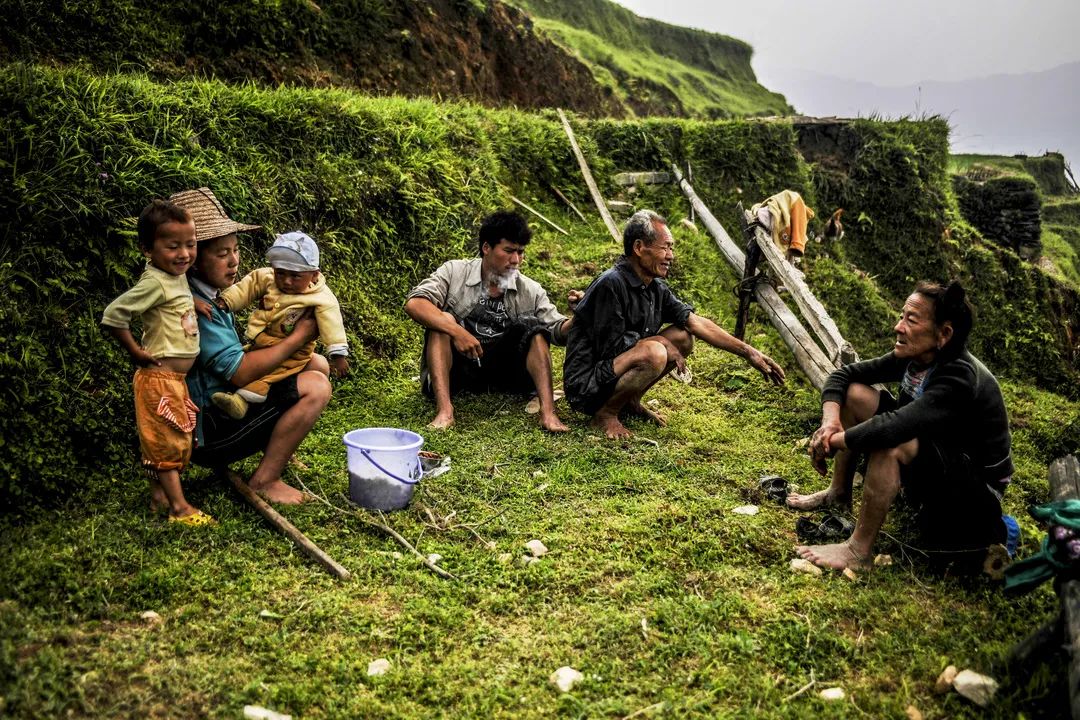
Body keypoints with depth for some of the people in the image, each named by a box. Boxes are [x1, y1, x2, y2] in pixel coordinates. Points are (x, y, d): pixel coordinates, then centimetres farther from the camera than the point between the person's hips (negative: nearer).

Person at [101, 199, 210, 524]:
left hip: (176, 378, 9)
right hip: (159, 379, -9)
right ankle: (179, 507, 7)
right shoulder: (154, 282, -21)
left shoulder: (178, 275, 6)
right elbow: (112, 315, -26)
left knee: (167, 440, 17)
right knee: (167, 440, 0)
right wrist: (135, 351, -16)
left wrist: (195, 303, 9)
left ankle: (158, 495, 30)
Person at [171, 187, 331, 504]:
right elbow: (239, 372, -26)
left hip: (226, 405, 10)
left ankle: (276, 452, 12)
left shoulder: (212, 294, 9)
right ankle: (264, 480, -11)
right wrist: (298, 337, -17)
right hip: (206, 431, -10)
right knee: (315, 387, -22)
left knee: (317, 364, 10)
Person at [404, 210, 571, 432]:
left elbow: (559, 330, -5)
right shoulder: (454, 272, -5)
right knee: (444, 320, -25)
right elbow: (413, 304, -19)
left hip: (503, 371, 2)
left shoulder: (530, 291, 3)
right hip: (456, 367, -2)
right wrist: (456, 331, -32)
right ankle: (444, 409, -39)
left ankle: (548, 412, -30)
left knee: (531, 327, -17)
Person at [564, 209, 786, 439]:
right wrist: (659, 340, -12)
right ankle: (605, 414, -10)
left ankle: (630, 402, 10)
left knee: (682, 336, 4)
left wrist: (749, 353, 0)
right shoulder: (611, 285, -22)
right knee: (653, 353, -31)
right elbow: (611, 346, -23)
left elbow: (698, 323, 4)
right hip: (586, 385, -9)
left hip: (616, 367, 9)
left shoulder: (656, 288, 5)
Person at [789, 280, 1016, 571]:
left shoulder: (960, 379, -32)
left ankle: (858, 550, -22)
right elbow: (843, 375, -3)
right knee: (854, 394, -2)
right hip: (933, 461, 8)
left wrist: (833, 441, -30)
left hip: (975, 495, -8)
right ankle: (839, 493, 11)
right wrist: (830, 421, -21)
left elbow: (891, 427, -44)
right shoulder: (915, 357, -8)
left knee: (891, 443, -36)